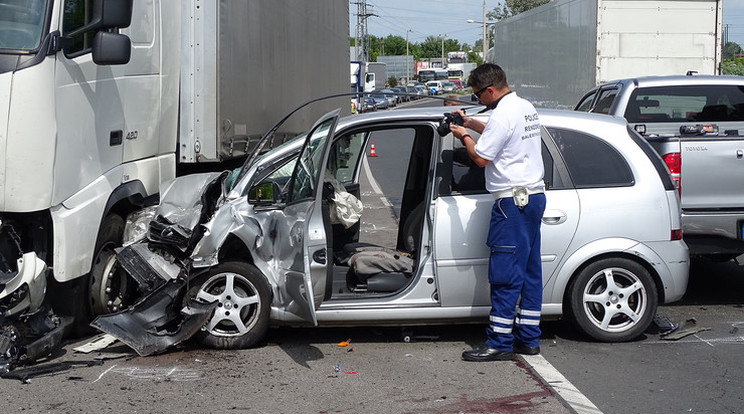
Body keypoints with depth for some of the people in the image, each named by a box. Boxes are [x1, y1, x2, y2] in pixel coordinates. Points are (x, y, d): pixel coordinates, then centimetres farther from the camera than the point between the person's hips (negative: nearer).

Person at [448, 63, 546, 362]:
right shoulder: (527, 108, 14)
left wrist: (464, 136, 2)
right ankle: (529, 338, 17)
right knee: (529, 270, 12)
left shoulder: (503, 115, -16)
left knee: (505, 273, -6)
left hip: (513, 201, -10)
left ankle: (500, 343, -3)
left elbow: (481, 157, -14)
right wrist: (472, 124, 26)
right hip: (534, 196, 10)